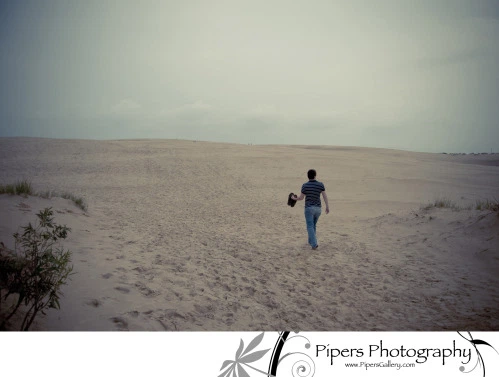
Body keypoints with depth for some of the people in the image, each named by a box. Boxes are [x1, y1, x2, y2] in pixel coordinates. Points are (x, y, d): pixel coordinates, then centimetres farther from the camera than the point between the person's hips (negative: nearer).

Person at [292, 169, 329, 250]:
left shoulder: (305, 185, -10)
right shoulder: (320, 184, -3)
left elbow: (301, 198, -1)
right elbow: (325, 196, -5)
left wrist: (295, 198, 20)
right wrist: (327, 207, 2)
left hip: (309, 208, -4)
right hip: (318, 208, 4)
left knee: (310, 227, -3)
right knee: (313, 225, 22)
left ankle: (314, 244, -15)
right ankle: (311, 241, 30)